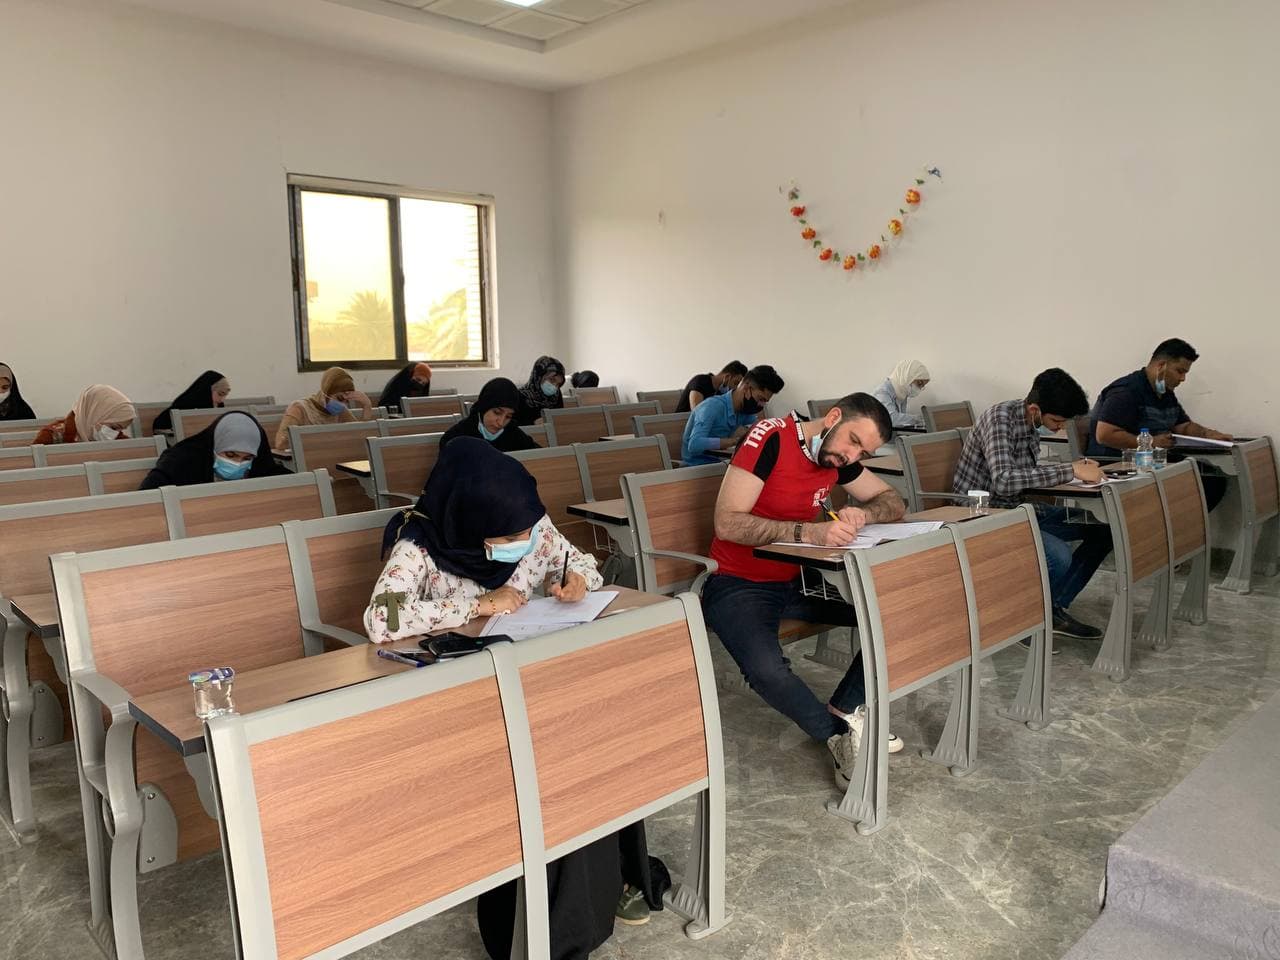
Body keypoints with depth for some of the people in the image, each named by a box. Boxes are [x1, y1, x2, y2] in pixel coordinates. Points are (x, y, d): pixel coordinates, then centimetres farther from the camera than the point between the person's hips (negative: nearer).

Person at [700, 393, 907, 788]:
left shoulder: (837, 455, 2)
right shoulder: (771, 438, -19)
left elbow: (894, 502, 8)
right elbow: (727, 523, -26)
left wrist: (862, 514, -15)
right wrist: (809, 532, -36)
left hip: (798, 580, 7)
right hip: (739, 584, -7)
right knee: (768, 670, -34)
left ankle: (843, 710, 0)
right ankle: (839, 735, -8)